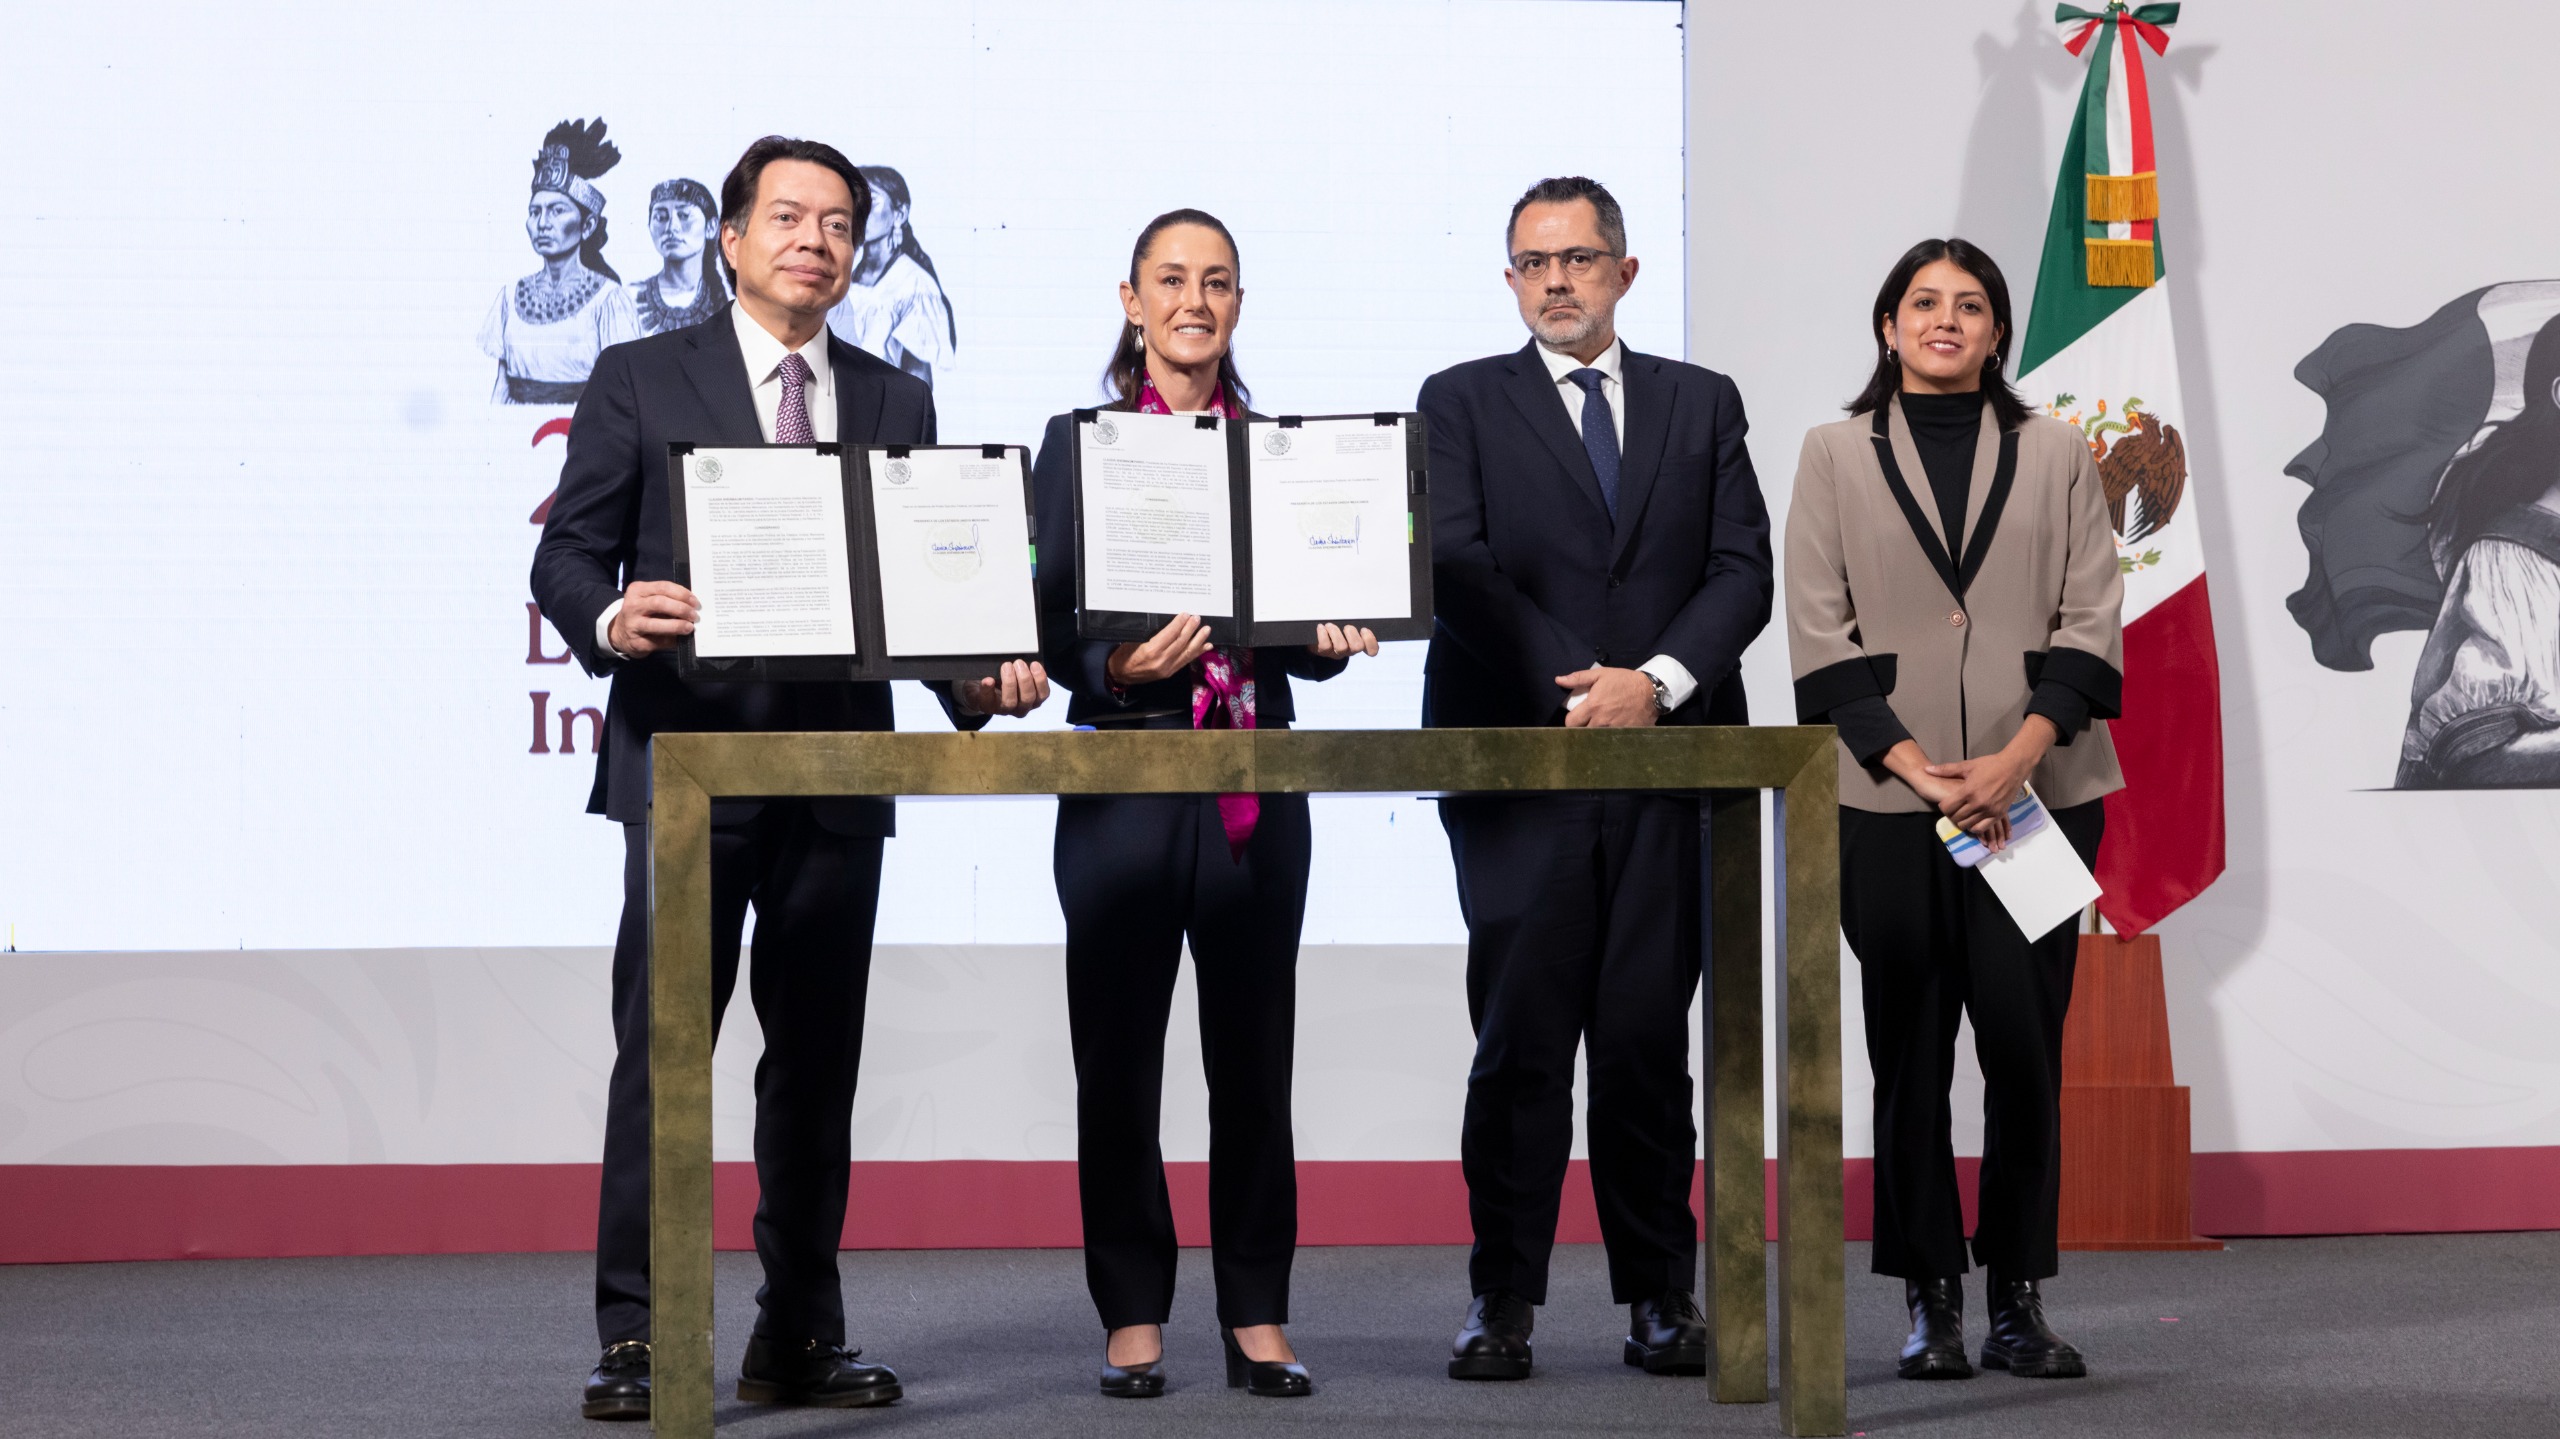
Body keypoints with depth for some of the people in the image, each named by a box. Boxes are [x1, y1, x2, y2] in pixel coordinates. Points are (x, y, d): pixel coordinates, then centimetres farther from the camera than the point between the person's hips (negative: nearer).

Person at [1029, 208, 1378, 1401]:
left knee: (1255, 1057, 5)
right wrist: (1116, 667, -21)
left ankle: (1257, 1319, 12)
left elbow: (1309, 617, 12)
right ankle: (1133, 1320, 10)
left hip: (1255, 785, 2)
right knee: (1118, 1058, 1)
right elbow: (1049, 620, -3)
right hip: (1125, 776, -2)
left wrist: (1330, 641, -11)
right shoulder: (1078, 442, 4)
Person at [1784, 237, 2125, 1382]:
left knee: (2026, 1042, -3)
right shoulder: (1836, 455, 9)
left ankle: (2018, 1299, 5)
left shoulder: (2055, 454, 12)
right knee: (1909, 1050, 1)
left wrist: (2017, 755, -10)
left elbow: (2092, 621, 5)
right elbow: (1819, 633, 2)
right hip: (1886, 801, 0)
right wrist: (1918, 769, -8)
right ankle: (1931, 1301, 7)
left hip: (2036, 791, 0)